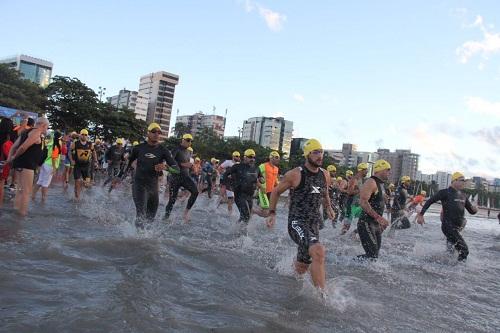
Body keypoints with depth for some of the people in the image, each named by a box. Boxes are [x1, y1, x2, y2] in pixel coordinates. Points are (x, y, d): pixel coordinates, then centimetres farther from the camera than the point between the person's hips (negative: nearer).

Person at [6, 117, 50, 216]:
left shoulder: (27, 131, 19)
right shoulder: (37, 132, -11)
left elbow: (14, 146, 16)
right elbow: (23, 147, -20)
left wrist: (10, 157, 10)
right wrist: (14, 157, -6)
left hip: (20, 163, 10)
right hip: (26, 164, -9)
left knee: (21, 189, 19)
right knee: (27, 191, -3)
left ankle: (16, 208, 24)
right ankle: (22, 213, 0)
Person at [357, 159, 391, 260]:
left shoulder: (380, 184, 17)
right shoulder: (371, 182, -13)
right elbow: (363, 202, -25)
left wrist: (381, 222, 21)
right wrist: (378, 217, -28)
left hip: (376, 224, 10)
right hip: (366, 223, -10)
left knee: (375, 254, 11)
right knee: (372, 255, -14)